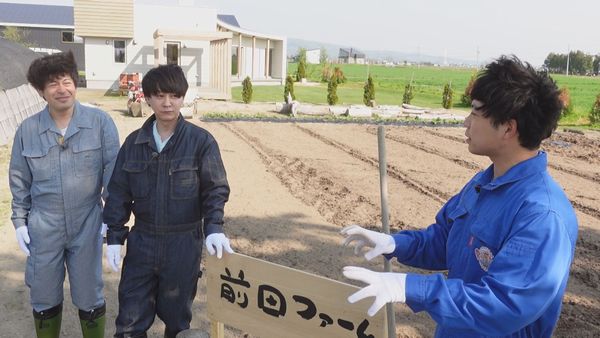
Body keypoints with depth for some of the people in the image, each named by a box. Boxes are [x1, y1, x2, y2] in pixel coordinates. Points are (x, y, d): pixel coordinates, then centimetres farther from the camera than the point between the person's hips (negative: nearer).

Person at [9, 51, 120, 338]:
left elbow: (114, 173, -6)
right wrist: (20, 221, 7)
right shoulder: (28, 129, -2)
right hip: (44, 228, 2)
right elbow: (19, 180, 8)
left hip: (87, 225, -2)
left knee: (90, 298, 12)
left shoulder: (100, 122, -10)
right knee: (44, 300, 16)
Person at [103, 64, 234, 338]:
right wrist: (114, 237, 2)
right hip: (142, 241, 3)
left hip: (183, 244, -2)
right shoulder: (134, 142, 1)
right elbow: (119, 192, 6)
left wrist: (213, 228, -22)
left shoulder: (201, 141, -9)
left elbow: (215, 189, -8)